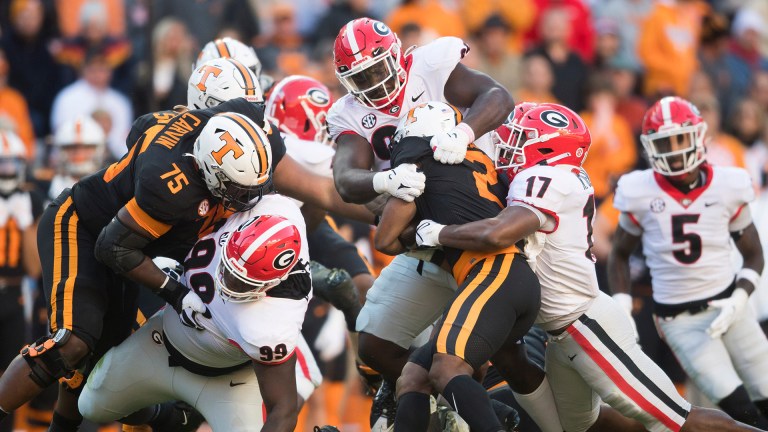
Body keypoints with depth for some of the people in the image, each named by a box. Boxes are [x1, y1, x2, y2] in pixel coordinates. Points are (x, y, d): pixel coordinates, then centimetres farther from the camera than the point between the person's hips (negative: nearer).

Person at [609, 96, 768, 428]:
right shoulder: (640, 194, -8)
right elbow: (620, 255, 8)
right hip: (679, 321, -2)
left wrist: (739, 299, -10)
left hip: (728, 307, 2)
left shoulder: (728, 187, -5)